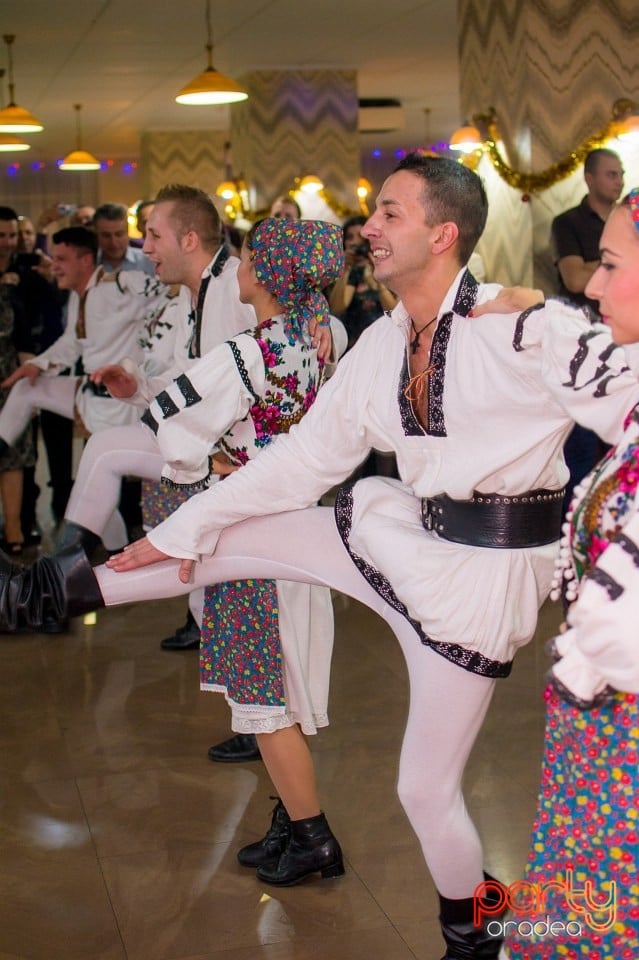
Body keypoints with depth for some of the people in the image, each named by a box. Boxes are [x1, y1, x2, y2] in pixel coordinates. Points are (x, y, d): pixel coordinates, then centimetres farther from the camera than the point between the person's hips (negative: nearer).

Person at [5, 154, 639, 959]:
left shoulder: (523, 327, -22)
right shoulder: (380, 346, 0)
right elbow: (304, 456, 6)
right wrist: (183, 527, 8)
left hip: (479, 572, -6)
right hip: (400, 531, 6)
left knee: (426, 789, 5)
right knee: (232, 536, 7)